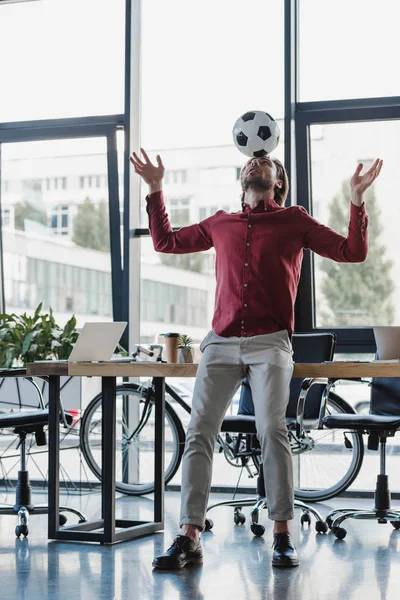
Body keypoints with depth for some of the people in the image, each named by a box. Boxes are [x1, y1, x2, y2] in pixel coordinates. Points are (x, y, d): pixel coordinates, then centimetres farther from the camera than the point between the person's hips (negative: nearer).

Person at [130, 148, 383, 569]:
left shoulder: (294, 221, 13)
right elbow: (165, 241, 31)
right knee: (199, 433, -9)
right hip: (221, 345, 3)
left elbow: (352, 252, 11)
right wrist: (155, 190, 27)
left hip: (269, 345, -3)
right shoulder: (220, 224, 21)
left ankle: (282, 535, -9)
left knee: (272, 430, -18)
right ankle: (189, 538, -9)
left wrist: (357, 199, 1)